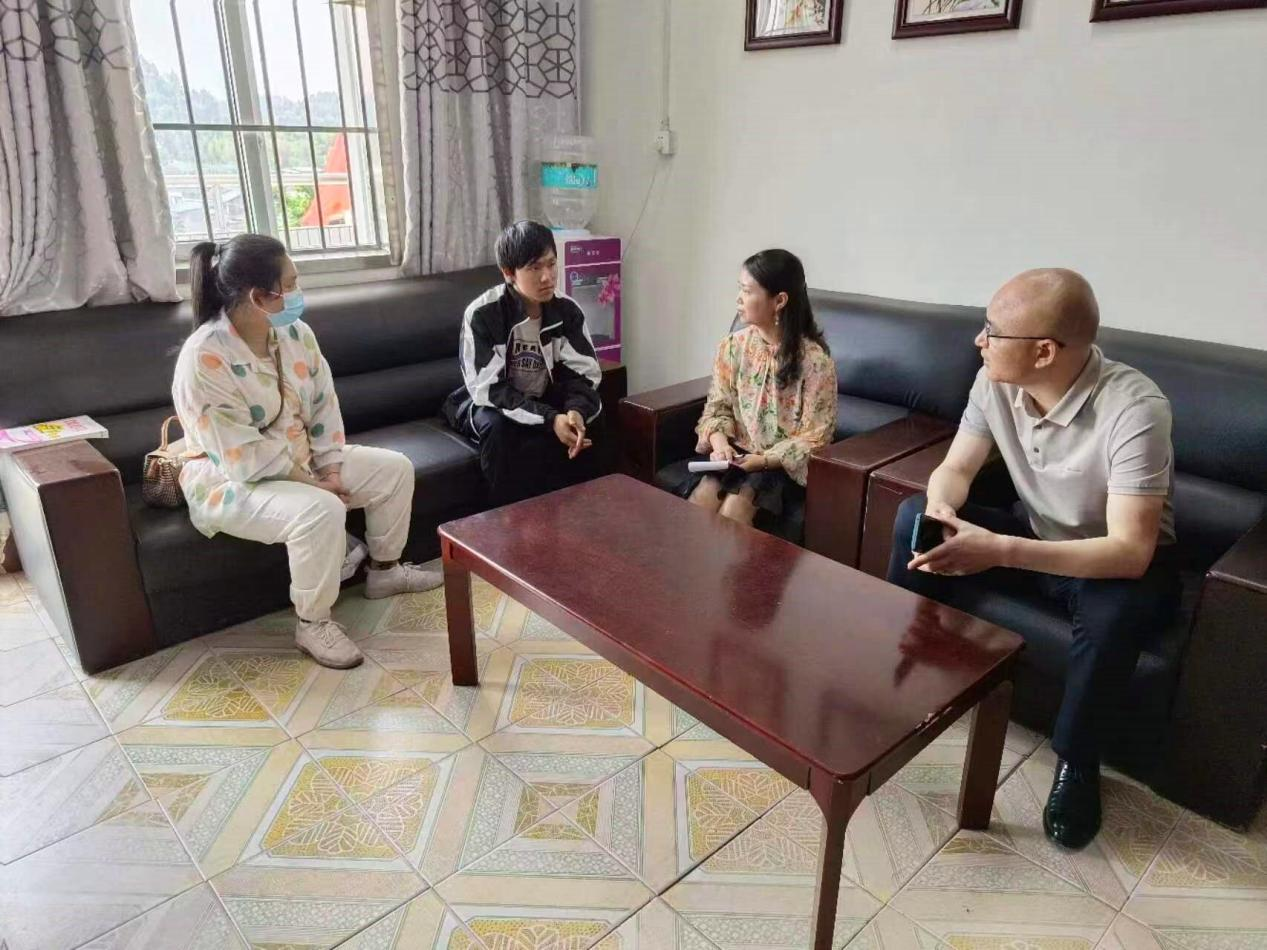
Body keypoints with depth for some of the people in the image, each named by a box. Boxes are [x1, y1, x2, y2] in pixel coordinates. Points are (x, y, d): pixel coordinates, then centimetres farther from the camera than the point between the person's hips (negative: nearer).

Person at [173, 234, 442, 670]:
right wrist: (311, 484, -21)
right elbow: (242, 457, -27)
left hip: (300, 459, 8)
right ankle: (312, 623, -12)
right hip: (232, 480, -8)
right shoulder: (204, 359, -27)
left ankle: (384, 571, 21)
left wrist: (331, 468, -7)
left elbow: (324, 405, 3)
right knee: (319, 512, -35)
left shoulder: (295, 332, -4)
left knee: (395, 469, 2)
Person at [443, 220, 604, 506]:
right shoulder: (482, 314, -24)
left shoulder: (566, 310, -13)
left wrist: (577, 411, -36)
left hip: (545, 400, 3)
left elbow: (584, 372, -12)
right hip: (490, 403, -3)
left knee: (586, 424, -23)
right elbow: (489, 389, -26)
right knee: (498, 429, -34)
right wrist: (550, 419, -38)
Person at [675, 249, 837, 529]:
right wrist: (719, 440, -17)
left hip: (787, 465, -3)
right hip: (737, 453, 4)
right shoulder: (733, 346, 1)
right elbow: (717, 407, 5)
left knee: (735, 506, -29)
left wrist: (764, 460, -24)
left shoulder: (814, 359, -13)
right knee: (700, 496, -25)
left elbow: (814, 438, -12)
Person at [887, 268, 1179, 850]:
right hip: (1036, 535, 5)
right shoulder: (995, 382, -15)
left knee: (1112, 610, -38)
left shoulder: (1133, 408, -32)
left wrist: (999, 551, -48)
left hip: (1122, 562, -5)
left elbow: (1130, 551, -37)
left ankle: (1075, 762, -10)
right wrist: (941, 509, -32)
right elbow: (955, 468, -7)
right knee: (914, 516, -14)